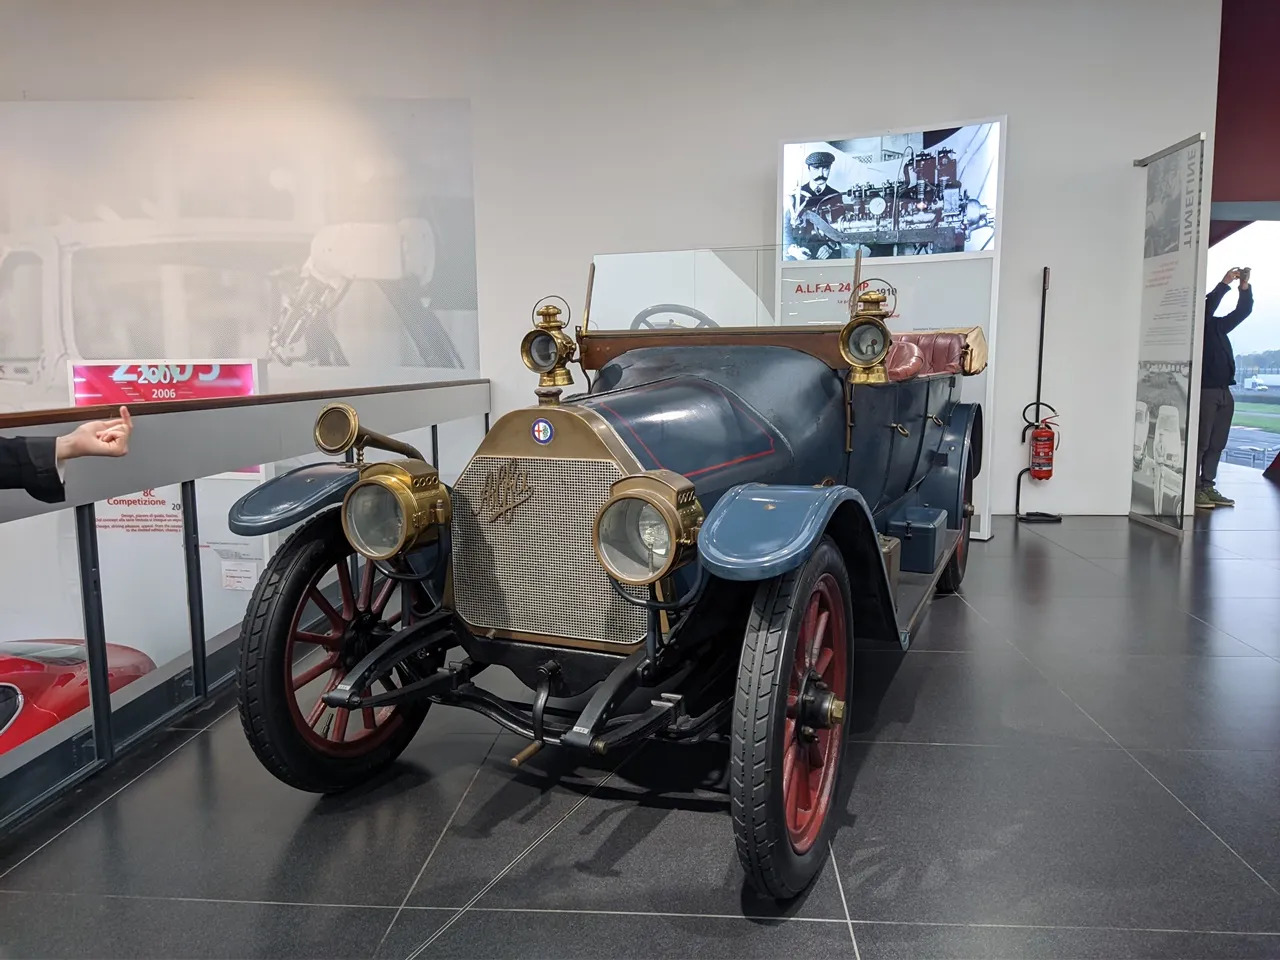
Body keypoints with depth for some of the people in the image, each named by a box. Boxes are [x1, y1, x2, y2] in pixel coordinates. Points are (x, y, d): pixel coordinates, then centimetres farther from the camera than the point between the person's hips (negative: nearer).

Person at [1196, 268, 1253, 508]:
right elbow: (1208, 306, -18)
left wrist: (1244, 286, 9)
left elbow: (1243, 310, 22)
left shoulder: (1217, 324, 18)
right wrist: (1225, 283, -13)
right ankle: (1194, 489, -6)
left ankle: (1208, 487, 10)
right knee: (1200, 443, -8)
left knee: (1217, 444, 6)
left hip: (1224, 392, 7)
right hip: (1205, 391, -7)